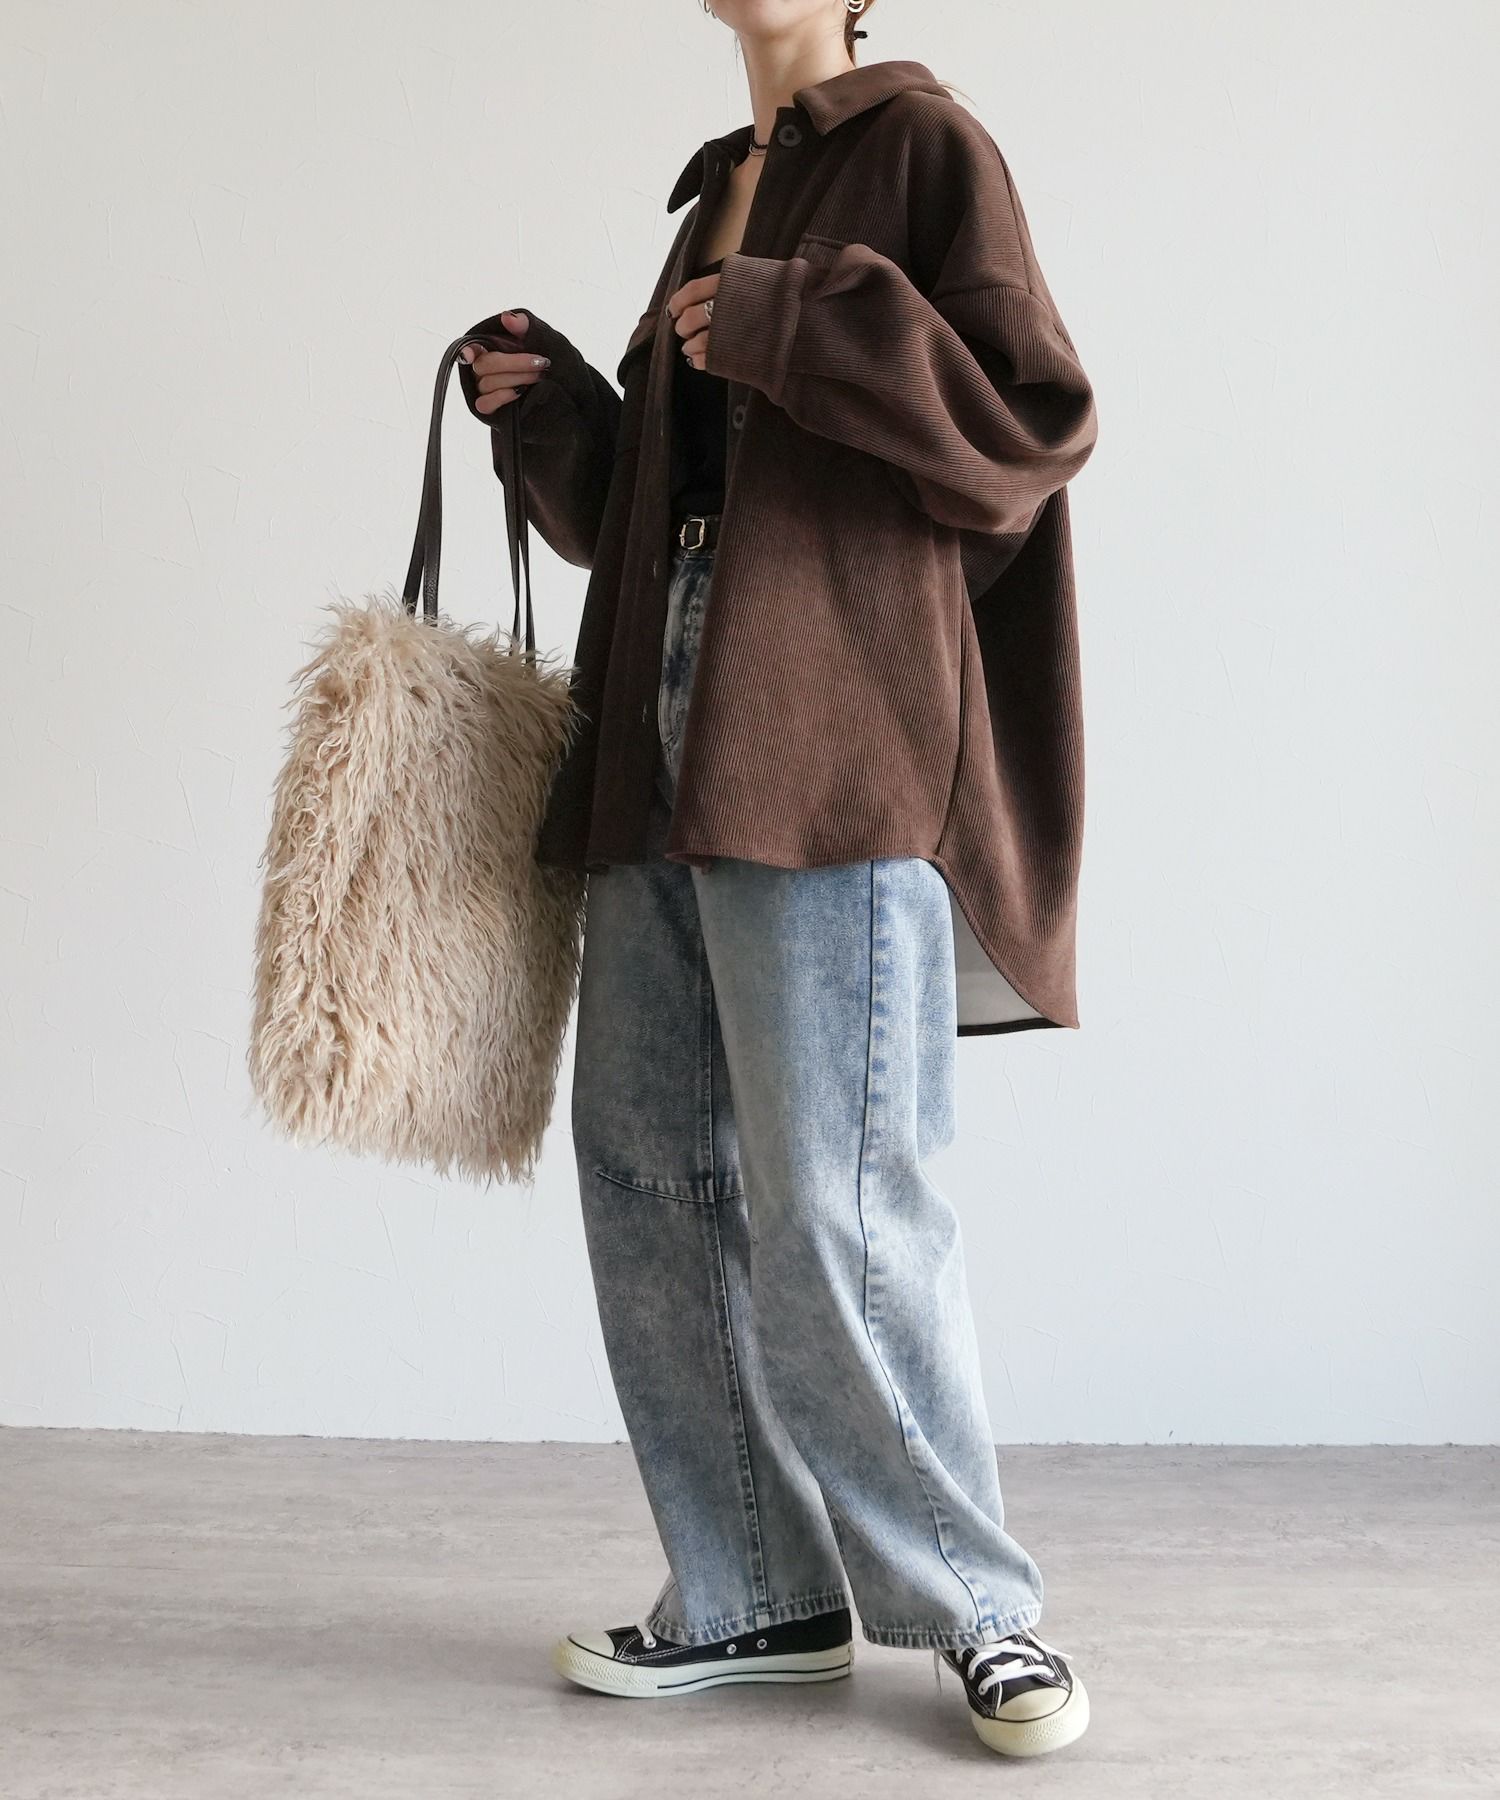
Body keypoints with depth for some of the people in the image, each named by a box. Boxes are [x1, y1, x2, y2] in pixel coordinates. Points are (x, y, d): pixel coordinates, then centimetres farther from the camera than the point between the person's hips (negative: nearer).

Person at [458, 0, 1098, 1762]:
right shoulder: (717, 197, 24)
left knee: (830, 1194, -10)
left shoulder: (924, 148, 3)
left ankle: (978, 1609, 5)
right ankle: (758, 1596, 13)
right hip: (667, 739, 8)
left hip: (832, 742, -8)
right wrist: (549, 405, 9)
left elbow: (1037, 420, -8)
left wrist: (790, 329, -11)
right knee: (644, 1157, 4)